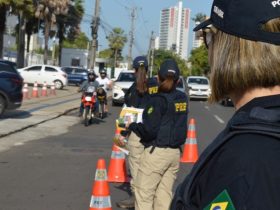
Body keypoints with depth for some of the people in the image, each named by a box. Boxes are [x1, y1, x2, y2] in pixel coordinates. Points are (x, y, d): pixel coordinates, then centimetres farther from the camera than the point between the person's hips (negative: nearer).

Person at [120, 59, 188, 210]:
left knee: (144, 193, 1)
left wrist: (132, 126, -1)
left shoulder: (158, 100, -12)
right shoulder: (182, 99, 7)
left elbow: (149, 131, -17)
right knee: (165, 193, 11)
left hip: (157, 152, -7)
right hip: (175, 152, 7)